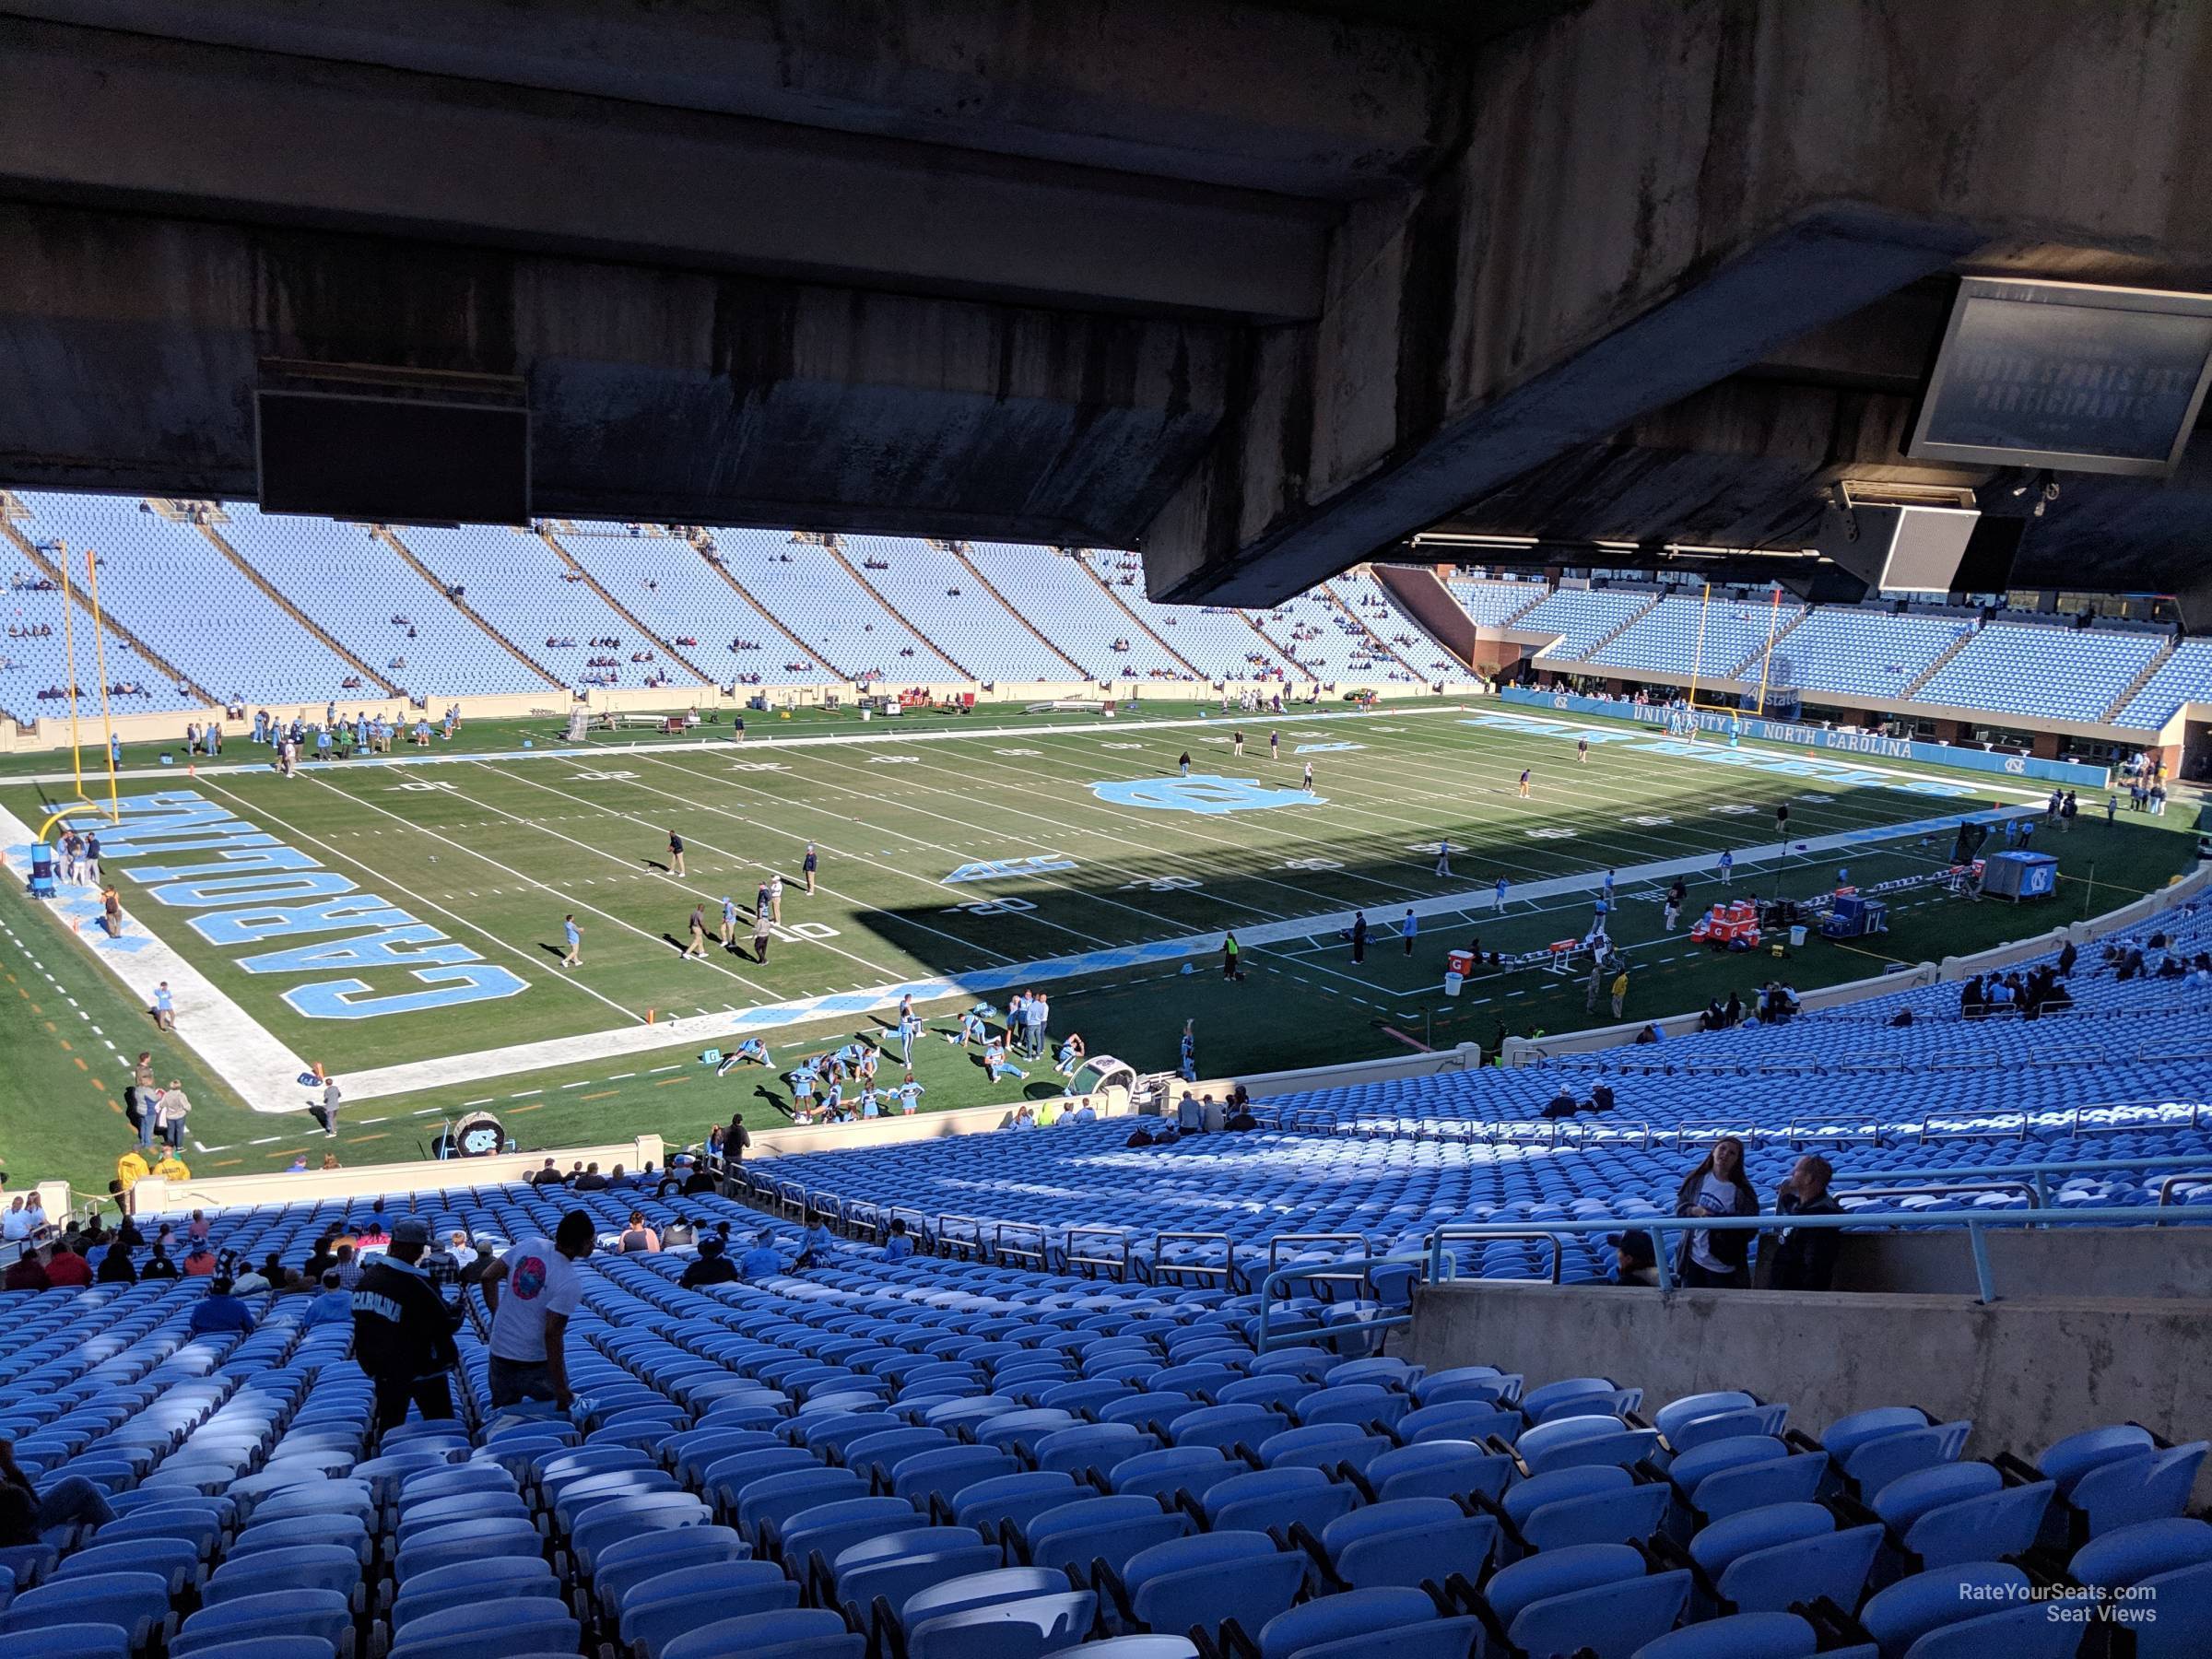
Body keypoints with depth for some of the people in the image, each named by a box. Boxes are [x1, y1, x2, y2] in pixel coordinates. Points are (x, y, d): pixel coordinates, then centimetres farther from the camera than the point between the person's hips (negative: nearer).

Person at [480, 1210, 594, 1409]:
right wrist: (561, 1389, -16)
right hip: (536, 1363, -6)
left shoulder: (529, 1244, -7)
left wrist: (496, 1314, 18)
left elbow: (488, 1277, 2)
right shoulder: (571, 1283, -23)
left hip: (499, 1352, 6)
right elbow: (552, 1334, -22)